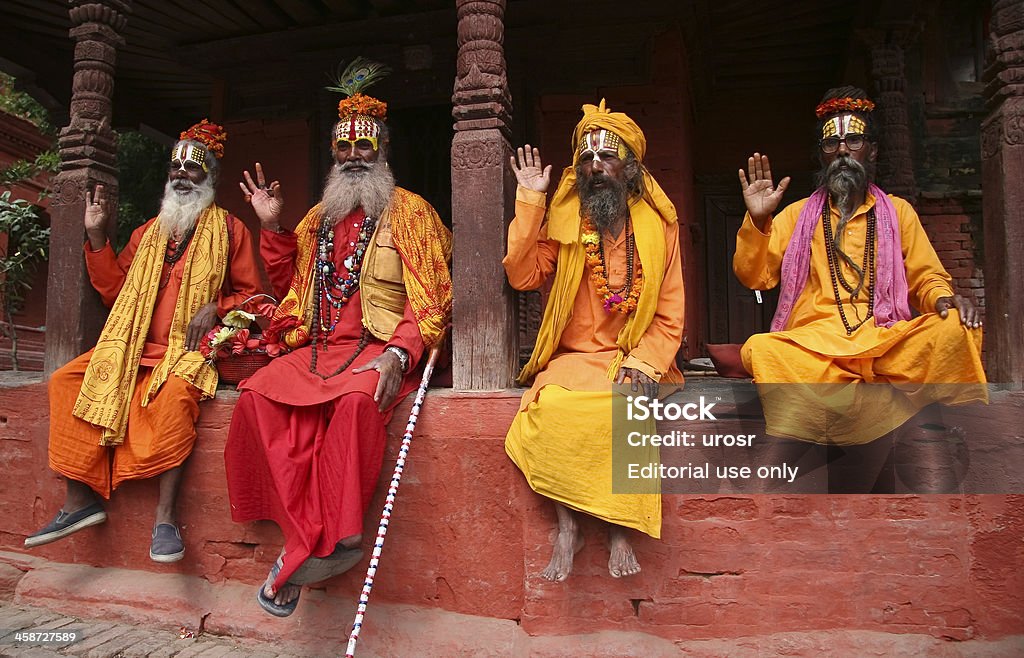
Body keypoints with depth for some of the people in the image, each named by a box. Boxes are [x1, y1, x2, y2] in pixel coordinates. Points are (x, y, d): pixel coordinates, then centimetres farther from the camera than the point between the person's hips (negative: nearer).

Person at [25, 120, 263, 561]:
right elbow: (115, 292, 17)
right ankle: (79, 499, -11)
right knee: (66, 381, -13)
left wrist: (215, 306, -15)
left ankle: (165, 517, -32)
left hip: (191, 350, -6)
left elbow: (250, 294, 4)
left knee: (174, 392, -36)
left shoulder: (229, 230, 7)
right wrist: (96, 235, 12)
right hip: (135, 348, 6)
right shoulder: (147, 233, 21)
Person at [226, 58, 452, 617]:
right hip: (318, 349, 5)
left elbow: (431, 298, -5)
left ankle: (325, 540, -24)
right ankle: (310, 540, -21)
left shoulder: (410, 211, 6)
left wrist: (398, 354, -22)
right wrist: (272, 228, 17)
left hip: (380, 350, -4)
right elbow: (290, 287, 29)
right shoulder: (319, 218, 22)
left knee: (357, 398, -37)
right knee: (257, 398, -24)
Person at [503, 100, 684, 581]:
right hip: (573, 359, 1)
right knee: (551, 407, -31)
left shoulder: (658, 225, 8)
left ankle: (619, 528, -15)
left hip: (632, 362, 0)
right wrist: (529, 202, -5)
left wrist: (643, 362, -11)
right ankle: (568, 527, -15)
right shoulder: (564, 219, 9)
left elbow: (670, 315, 6)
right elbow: (522, 276, -4)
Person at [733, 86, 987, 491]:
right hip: (810, 344, -1)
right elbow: (754, 277, 7)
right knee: (760, 350, -34)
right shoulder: (797, 215, 16)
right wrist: (757, 221, -8)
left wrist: (946, 299, -8)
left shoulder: (897, 212, 20)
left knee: (957, 328, -28)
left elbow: (927, 278, 15)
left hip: (885, 342, 1)